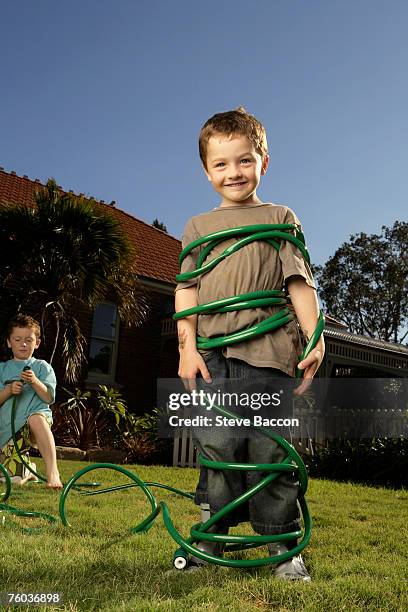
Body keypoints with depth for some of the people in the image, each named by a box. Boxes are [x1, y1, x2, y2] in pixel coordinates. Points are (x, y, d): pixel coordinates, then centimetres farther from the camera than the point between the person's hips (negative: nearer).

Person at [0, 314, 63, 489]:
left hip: (37, 414, -3)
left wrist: (35, 382, -15)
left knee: (36, 418, -38)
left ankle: (52, 471, -47)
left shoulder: (42, 367, 13)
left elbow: (49, 398, 2)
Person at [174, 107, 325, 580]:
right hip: (214, 355, 2)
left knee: (270, 451, 0)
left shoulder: (280, 217, 15)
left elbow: (299, 282, 8)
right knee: (217, 448, 2)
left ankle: (283, 545, 14)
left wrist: (315, 339, -3)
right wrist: (187, 347, 1)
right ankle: (210, 538, 16)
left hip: (269, 352, -1)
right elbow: (186, 289, 13)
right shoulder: (197, 226, 19)